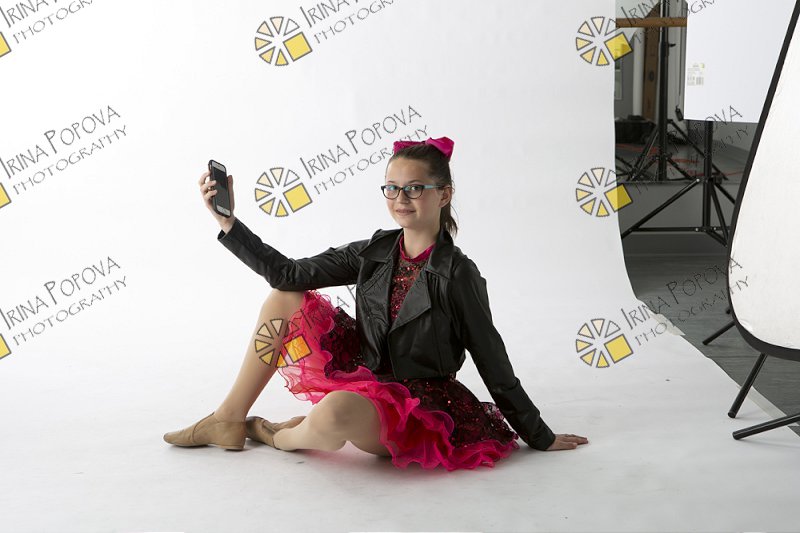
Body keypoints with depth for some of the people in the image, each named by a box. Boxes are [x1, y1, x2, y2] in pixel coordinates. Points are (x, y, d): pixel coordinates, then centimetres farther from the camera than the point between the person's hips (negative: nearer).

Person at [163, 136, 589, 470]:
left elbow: (495, 367, -9)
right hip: (361, 376, 7)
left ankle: (284, 437, 0)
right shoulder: (374, 253, 1)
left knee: (334, 415, -39)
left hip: (417, 405, -6)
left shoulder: (458, 275, -15)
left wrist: (540, 438, -4)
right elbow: (289, 274, -4)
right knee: (285, 299, -1)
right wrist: (228, 222, -11)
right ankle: (230, 419, 6)